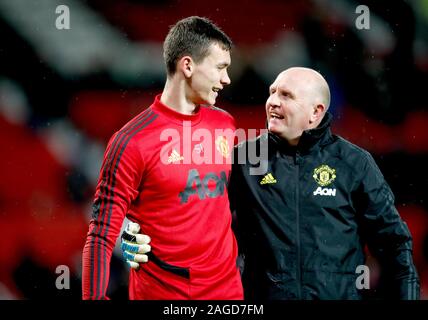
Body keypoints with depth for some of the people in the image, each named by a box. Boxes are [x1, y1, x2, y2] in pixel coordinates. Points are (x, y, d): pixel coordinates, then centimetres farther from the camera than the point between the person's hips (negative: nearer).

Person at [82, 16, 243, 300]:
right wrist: (95, 298, -18)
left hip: (226, 287, 5)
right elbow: (101, 236, -12)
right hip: (160, 291, -5)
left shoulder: (226, 124, 5)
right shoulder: (133, 142, -12)